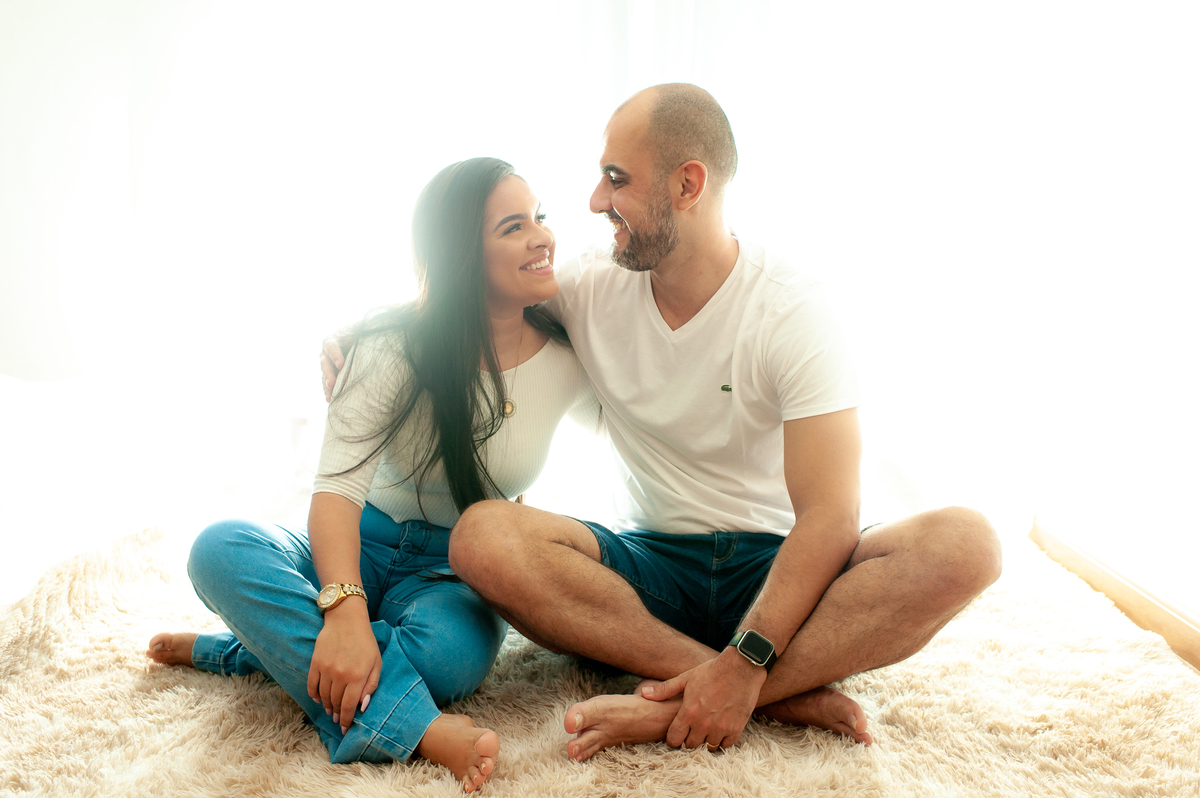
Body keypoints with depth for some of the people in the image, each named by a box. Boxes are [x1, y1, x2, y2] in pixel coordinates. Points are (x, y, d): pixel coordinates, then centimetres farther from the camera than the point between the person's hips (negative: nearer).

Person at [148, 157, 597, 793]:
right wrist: (345, 611, -39)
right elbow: (337, 485, -21)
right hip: (361, 548, 0)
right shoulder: (399, 347, -11)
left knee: (449, 653, -37)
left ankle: (270, 644, -15)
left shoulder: (567, 360, -5)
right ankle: (415, 726, -38)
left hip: (455, 574, 0)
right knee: (220, 550, -30)